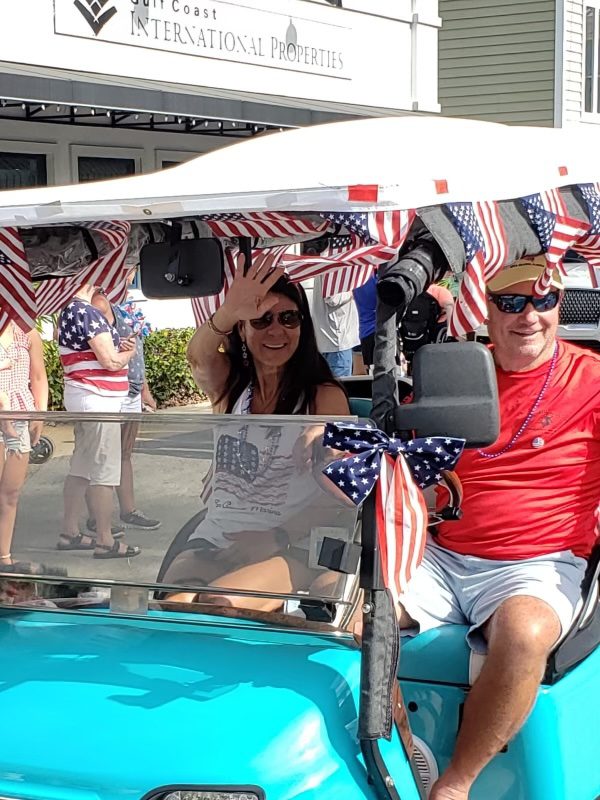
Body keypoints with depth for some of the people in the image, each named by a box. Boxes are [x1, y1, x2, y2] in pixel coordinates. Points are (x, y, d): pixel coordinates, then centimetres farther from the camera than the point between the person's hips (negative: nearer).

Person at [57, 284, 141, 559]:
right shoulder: (87, 312, -18)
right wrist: (128, 353, 1)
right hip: (99, 399, -10)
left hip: (81, 395, 10)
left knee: (81, 468, 15)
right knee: (104, 473, -3)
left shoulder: (67, 312, 11)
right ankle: (105, 541, 2)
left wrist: (118, 347, 8)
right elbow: (111, 362, -19)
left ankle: (70, 532, 20)